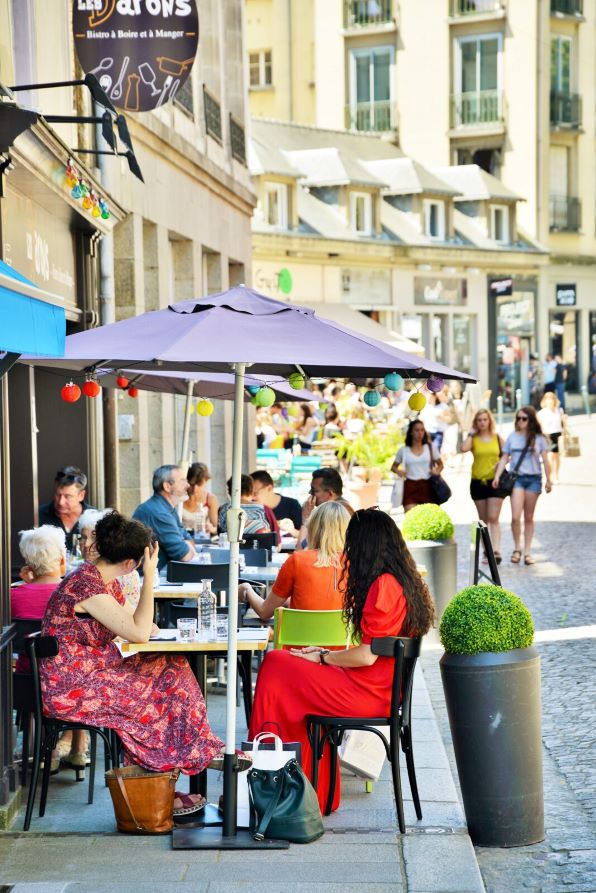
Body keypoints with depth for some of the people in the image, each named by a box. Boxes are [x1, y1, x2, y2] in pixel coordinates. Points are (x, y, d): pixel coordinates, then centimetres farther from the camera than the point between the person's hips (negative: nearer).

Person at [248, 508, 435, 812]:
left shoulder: (383, 585, -20)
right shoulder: (405, 581, 9)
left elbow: (367, 656, -21)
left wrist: (322, 658, -6)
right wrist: (326, 653, 10)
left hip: (367, 693, -10)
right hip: (383, 688, 10)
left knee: (275, 666, -2)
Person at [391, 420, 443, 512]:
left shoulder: (430, 447, 9)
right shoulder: (403, 450, 7)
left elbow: (440, 464, 17)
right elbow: (394, 466, 16)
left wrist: (437, 471, -5)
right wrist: (398, 471, -6)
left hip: (427, 486, 1)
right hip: (410, 487, -1)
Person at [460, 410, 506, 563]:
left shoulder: (497, 438, 5)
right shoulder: (473, 439, 2)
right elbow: (464, 448, -20)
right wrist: (471, 433, -8)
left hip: (495, 481, -1)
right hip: (478, 482, 1)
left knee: (493, 518, -11)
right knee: (483, 520, 10)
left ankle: (496, 550, -17)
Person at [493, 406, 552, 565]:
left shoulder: (539, 438, 3)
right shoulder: (512, 437, 6)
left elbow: (545, 460, 4)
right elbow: (504, 458, 7)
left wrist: (548, 480, 1)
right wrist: (497, 475, -3)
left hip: (533, 479, 0)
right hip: (516, 478, 0)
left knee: (529, 517, 6)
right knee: (516, 517, -12)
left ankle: (527, 552, 12)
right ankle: (517, 549, 5)